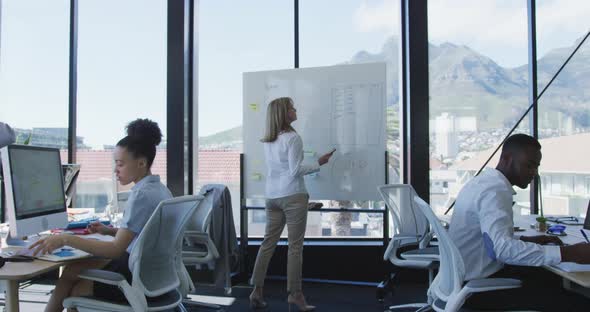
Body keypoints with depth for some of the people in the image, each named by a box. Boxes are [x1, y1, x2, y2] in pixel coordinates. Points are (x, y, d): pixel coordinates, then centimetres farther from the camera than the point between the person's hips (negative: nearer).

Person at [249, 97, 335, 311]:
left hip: (272, 196, 7)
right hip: (293, 195, -7)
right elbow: (295, 170, -15)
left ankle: (257, 291, 13)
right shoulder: (292, 138, -11)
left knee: (268, 242, 10)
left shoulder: (267, 141, 11)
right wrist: (319, 164, -5)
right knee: (295, 245, 1)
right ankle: (294, 293, 7)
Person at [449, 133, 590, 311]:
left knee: (551, 279, 15)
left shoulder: (485, 181, 10)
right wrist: (568, 253, -32)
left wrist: (530, 240, 10)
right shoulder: (495, 190, -21)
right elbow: (504, 248, -34)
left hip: (471, 277, 10)